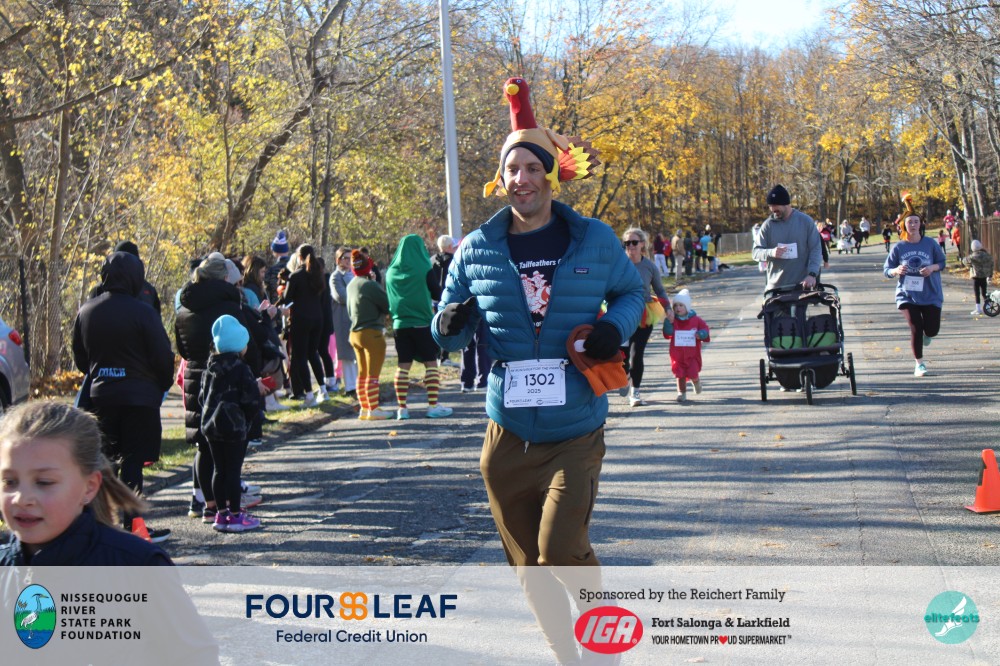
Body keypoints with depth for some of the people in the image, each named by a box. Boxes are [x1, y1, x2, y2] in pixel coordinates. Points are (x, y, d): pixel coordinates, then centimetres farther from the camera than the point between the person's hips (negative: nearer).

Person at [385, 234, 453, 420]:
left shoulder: (391, 272, 4)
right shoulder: (425, 270, -8)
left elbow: (388, 299, 12)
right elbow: (437, 295, -1)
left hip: (400, 324, 4)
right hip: (423, 323, -4)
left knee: (403, 365, 7)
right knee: (430, 363, 3)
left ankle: (402, 408, 6)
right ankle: (433, 406, 0)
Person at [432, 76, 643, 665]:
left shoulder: (595, 241, 0)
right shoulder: (477, 250, 2)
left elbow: (633, 291, 16)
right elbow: (449, 334, 10)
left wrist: (616, 328, -6)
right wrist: (450, 324, -15)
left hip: (576, 435, -2)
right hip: (508, 437, 3)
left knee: (561, 552, -14)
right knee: (530, 567, 11)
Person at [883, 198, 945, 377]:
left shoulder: (930, 244, -3)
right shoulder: (898, 247, -3)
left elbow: (942, 262, 8)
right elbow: (886, 269, 3)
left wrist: (932, 268, -14)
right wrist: (896, 271, -20)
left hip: (930, 294, 1)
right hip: (907, 294, -1)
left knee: (932, 329, -1)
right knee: (915, 329, -7)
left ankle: (927, 334, 40)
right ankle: (919, 363, 10)